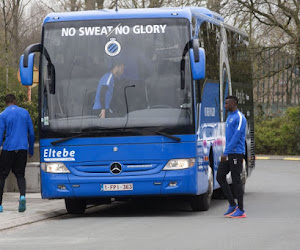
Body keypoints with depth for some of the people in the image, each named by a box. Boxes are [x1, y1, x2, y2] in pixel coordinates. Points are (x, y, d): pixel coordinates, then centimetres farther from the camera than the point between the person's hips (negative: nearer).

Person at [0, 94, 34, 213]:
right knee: (20, 175, 11)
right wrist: (31, 150, 19)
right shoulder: (25, 112, 9)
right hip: (22, 149, 3)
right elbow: (31, 133, 10)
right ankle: (22, 195, -17)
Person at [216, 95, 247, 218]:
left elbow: (236, 137, -20)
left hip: (236, 153, -9)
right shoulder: (229, 117, 18)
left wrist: (226, 153, -22)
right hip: (228, 154, 9)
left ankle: (241, 210, -2)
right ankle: (232, 205, 11)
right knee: (220, 177, 5)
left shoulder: (240, 118, -12)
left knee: (236, 180, -6)